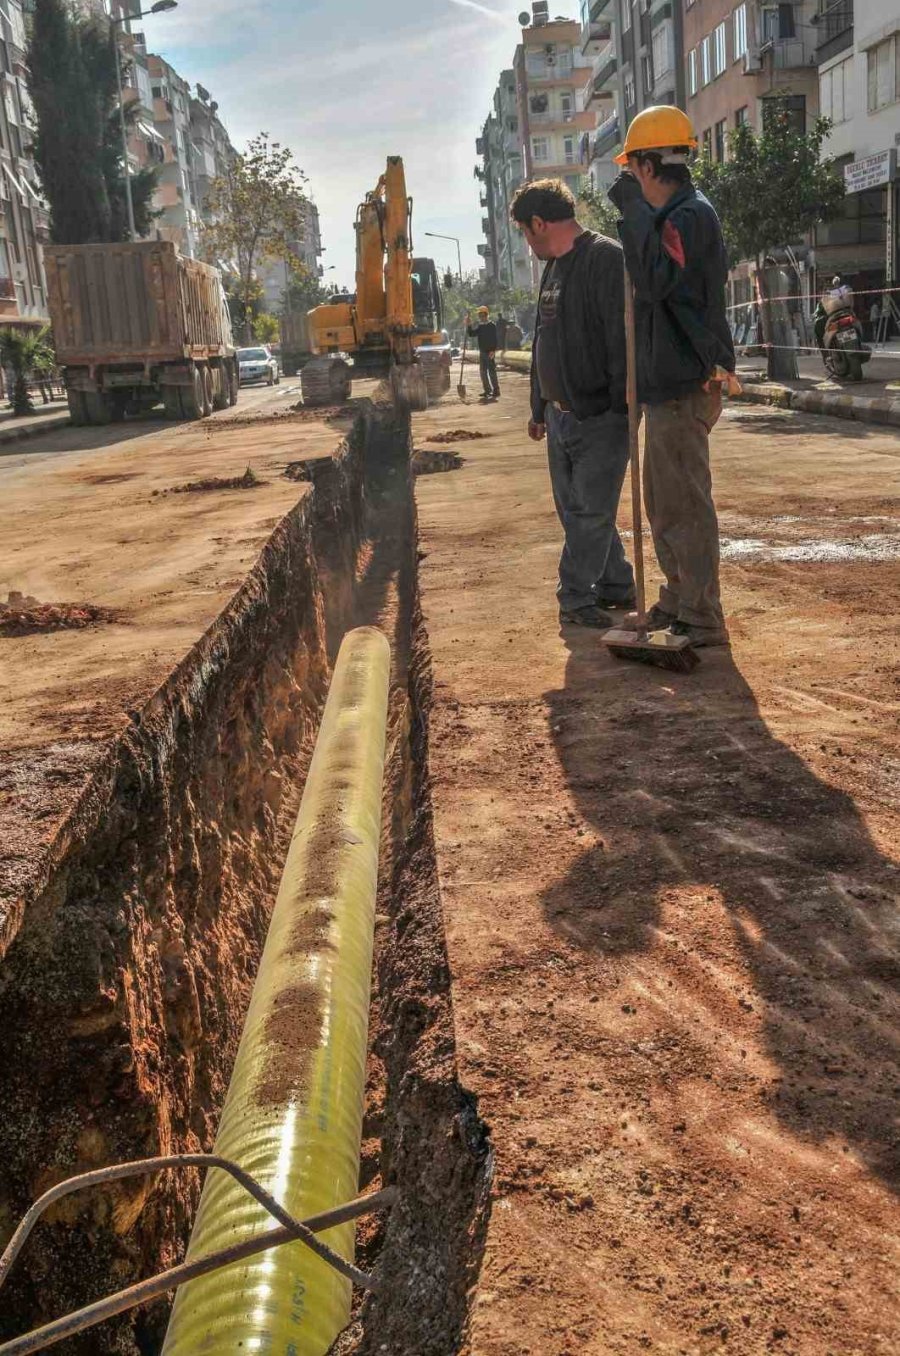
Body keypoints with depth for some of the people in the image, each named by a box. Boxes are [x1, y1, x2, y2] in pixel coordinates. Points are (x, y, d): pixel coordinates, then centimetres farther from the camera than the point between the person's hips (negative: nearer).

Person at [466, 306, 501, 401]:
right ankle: (487, 391, 16)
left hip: (490, 353, -8)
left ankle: (496, 392, -8)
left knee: (492, 372, -10)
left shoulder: (492, 325, -8)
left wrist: (493, 351, -21)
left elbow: (495, 339, -13)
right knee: (483, 372, 9)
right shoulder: (479, 326, 13)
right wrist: (469, 325, -3)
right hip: (482, 352, 8)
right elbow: (471, 334, 9)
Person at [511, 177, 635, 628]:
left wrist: (622, 409, -23)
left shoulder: (607, 259, -13)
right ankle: (615, 585, 24)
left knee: (591, 511, -6)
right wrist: (539, 408, 23)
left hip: (601, 417, -9)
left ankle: (576, 597, 2)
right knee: (575, 510, 13)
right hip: (561, 415, 9)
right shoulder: (554, 267, 16)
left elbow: (623, 340, -20)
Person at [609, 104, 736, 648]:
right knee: (665, 503, 18)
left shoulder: (690, 216, -15)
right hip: (671, 383, 11)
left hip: (685, 385, -11)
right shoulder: (679, 215, 17)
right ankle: (678, 603, 29)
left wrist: (634, 211, -20)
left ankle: (702, 622, -2)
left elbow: (655, 279, -28)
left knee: (685, 504, -8)